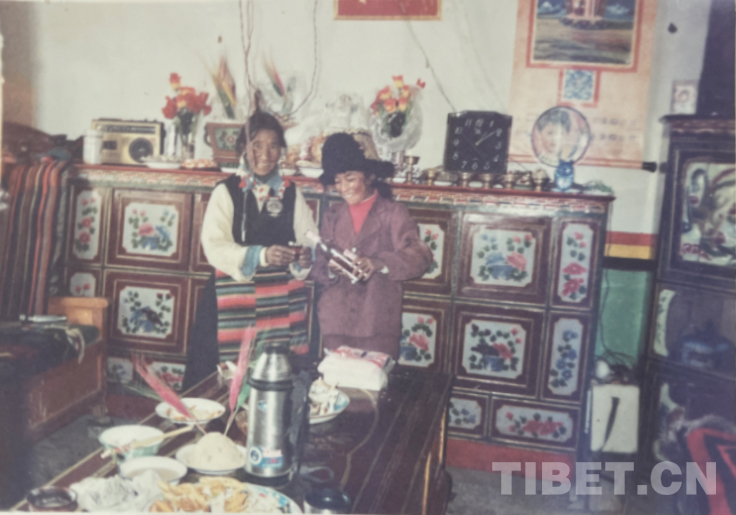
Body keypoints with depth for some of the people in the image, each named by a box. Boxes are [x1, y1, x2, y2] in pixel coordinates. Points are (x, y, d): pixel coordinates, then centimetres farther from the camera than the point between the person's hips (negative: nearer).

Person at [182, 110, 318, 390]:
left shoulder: (290, 192, 9)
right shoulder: (226, 191, -2)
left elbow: (309, 237, 5)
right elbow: (215, 246, -12)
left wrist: (306, 255, -18)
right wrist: (261, 255, -27)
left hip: (282, 301, 3)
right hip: (235, 298, -3)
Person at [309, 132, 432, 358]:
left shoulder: (393, 212, 2)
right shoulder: (332, 215, 13)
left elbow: (419, 255, -14)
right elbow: (317, 270, 9)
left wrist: (379, 263, -29)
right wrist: (330, 270, -14)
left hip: (378, 324, -3)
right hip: (336, 322, 3)